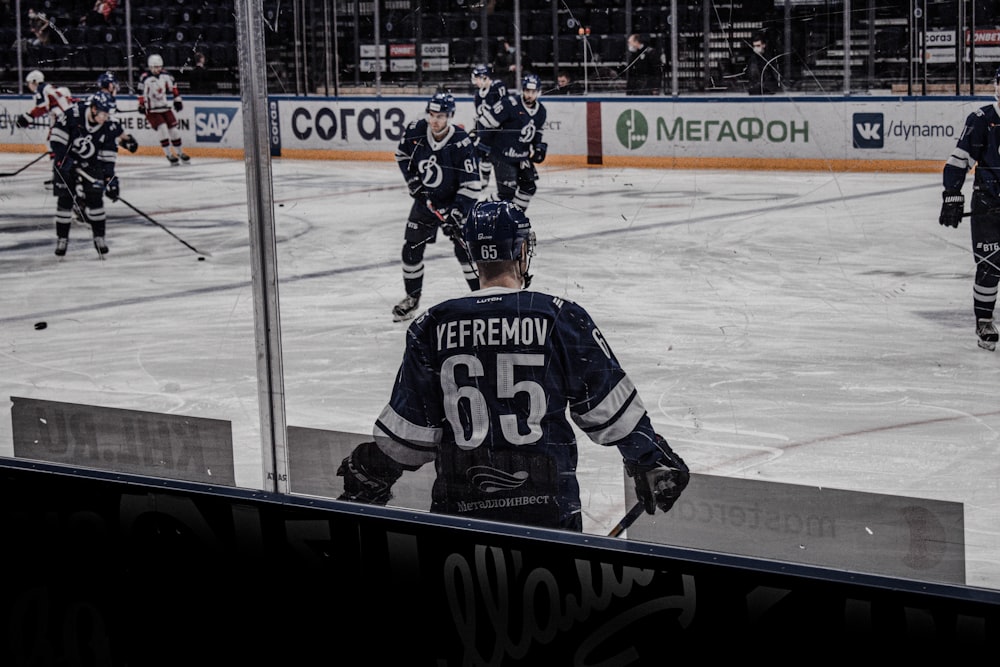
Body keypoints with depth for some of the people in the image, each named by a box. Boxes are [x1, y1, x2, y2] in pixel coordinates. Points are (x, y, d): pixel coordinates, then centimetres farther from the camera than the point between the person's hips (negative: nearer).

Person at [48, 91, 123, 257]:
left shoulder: (110, 127, -15)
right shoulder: (74, 114, -24)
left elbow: (108, 156, -8)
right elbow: (57, 136, -16)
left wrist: (110, 178, -12)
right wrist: (60, 158, -22)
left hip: (91, 164, 2)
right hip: (66, 161, -2)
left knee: (95, 198, -7)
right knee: (65, 200, -2)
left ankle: (99, 237, 4)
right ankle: (62, 238, 9)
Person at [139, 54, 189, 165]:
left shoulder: (166, 75, -2)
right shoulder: (145, 78, -14)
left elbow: (173, 87, 11)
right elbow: (141, 93, -7)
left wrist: (177, 99, 12)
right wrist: (141, 105, -5)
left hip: (166, 107, 4)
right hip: (152, 110, -4)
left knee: (173, 129, 7)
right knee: (162, 129, -16)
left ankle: (180, 152, 23)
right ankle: (169, 154, -7)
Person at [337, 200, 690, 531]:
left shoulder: (432, 327, 0)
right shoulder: (561, 318, -5)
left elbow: (409, 429, 4)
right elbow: (610, 407, 0)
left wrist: (367, 475, 20)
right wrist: (653, 461, 13)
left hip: (458, 501, 1)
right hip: (546, 503, -1)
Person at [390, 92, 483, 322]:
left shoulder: (462, 143, -25)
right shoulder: (415, 131, -13)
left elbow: (471, 185, -23)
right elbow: (402, 154, 9)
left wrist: (456, 212, -30)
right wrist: (412, 178, -5)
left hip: (453, 202, -4)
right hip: (424, 200, 4)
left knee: (464, 249, -12)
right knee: (411, 249, 7)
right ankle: (412, 298, 24)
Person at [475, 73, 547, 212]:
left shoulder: (541, 111, 5)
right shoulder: (511, 104, -19)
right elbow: (489, 120, -15)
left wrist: (539, 146, 7)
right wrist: (483, 142, -12)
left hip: (522, 156, 8)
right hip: (503, 154, -8)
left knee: (530, 185, 9)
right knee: (507, 189, -14)